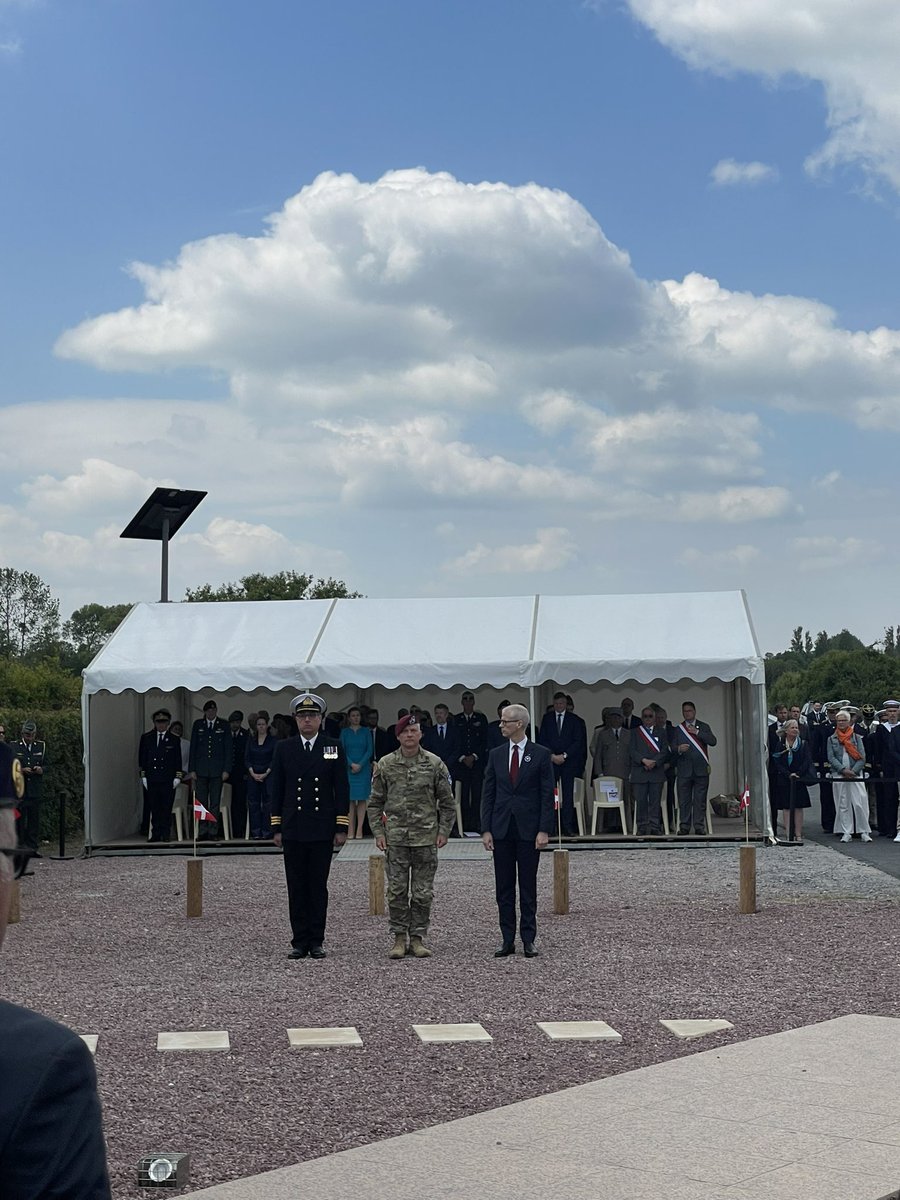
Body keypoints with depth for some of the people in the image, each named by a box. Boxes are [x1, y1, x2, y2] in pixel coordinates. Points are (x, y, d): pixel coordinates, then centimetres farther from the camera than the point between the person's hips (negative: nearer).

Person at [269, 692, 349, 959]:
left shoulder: (333, 748, 3)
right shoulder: (283, 748, 6)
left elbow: (342, 790, 2)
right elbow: (276, 790, 6)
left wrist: (341, 827, -3)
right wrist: (276, 827, 1)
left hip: (323, 830, -1)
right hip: (293, 830, 1)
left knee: (319, 886, 3)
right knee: (296, 887, 3)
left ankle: (317, 941, 10)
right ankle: (300, 942, 9)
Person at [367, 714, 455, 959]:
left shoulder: (435, 764, 1)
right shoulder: (385, 765, 3)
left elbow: (446, 802, 6)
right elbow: (375, 802, 7)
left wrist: (444, 831, -1)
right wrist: (378, 832, -1)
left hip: (426, 837, 0)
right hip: (396, 837, 0)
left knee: (423, 892, 3)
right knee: (397, 890, 1)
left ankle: (418, 938, 12)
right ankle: (399, 938, 10)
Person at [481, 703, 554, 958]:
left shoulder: (540, 754, -1)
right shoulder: (496, 755, 8)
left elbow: (547, 794, -3)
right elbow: (488, 794, 7)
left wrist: (544, 830, -10)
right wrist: (486, 829, 0)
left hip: (529, 830, -3)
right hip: (501, 829, 3)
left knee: (528, 887, 3)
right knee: (504, 888, 5)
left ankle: (528, 940, 8)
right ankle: (507, 940, 9)